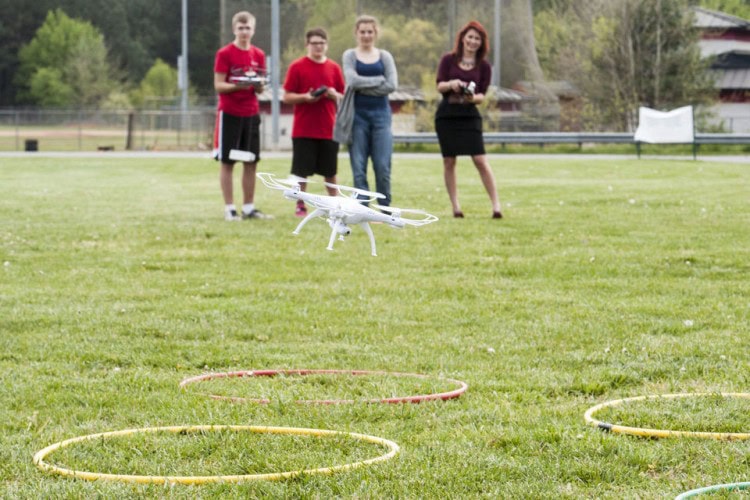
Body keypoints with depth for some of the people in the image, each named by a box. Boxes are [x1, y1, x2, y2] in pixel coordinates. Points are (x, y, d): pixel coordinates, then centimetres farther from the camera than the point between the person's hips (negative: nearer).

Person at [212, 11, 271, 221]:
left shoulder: (258, 55, 9)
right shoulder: (225, 54, -6)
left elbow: (259, 87, 13)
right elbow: (218, 85, -8)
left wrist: (259, 86, -10)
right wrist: (238, 86, -25)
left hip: (251, 114, 5)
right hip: (229, 113, -5)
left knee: (251, 162, 5)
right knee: (227, 161, -2)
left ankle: (249, 207, 12)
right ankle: (229, 208, 0)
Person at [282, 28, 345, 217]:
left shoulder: (334, 68, 9)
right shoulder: (297, 67, 0)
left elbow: (343, 98, 14)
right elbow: (287, 97, 0)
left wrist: (334, 95, -7)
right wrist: (305, 97, -17)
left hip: (329, 129, 2)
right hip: (303, 129, -2)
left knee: (330, 172, 6)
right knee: (301, 171, -1)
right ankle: (300, 206, 8)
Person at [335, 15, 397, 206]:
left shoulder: (385, 56, 9)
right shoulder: (350, 56, 6)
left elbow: (392, 85, -5)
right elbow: (353, 80, -11)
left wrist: (365, 87, -9)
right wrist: (379, 80, -8)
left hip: (380, 113, 1)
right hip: (358, 114, -1)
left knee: (383, 166, -4)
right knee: (358, 167, -1)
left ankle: (385, 209, 8)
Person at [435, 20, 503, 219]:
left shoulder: (483, 66, 4)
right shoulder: (449, 60, 4)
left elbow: (482, 95, 1)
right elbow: (439, 86, -1)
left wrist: (473, 97, -21)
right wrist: (451, 84, -22)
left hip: (470, 115, -1)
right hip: (446, 115, 1)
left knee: (480, 160, -9)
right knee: (449, 161, 3)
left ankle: (496, 205, -8)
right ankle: (455, 206, 12)